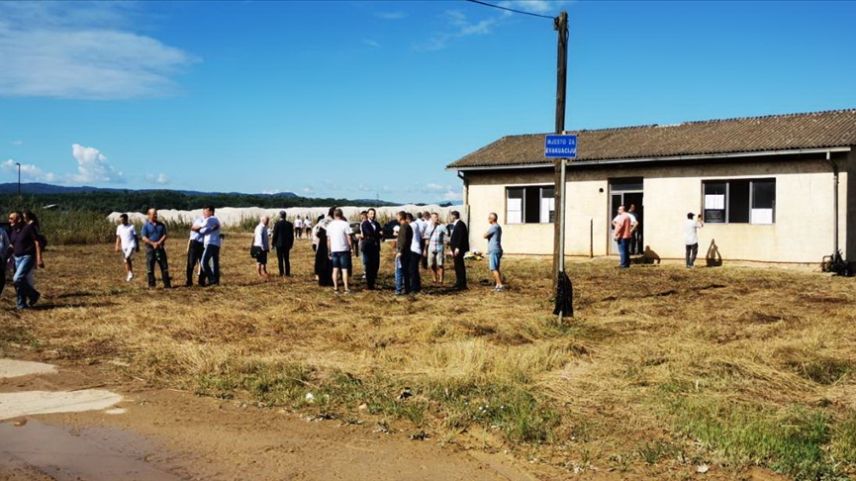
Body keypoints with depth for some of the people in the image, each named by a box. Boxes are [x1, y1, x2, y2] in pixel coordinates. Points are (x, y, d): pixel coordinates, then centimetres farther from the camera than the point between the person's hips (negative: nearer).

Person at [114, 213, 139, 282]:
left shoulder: (131, 226, -3)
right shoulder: (119, 227, 7)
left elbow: (135, 237, 2)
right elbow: (118, 237, 12)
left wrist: (138, 247, 2)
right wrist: (117, 246, 4)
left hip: (131, 245, -5)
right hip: (124, 246, 5)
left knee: (127, 258, -24)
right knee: (125, 261, 6)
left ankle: (130, 273, -11)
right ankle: (128, 276, 14)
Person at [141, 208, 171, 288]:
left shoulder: (161, 225, 9)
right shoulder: (146, 225, -1)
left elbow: (164, 235, 4)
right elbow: (144, 238, -8)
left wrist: (159, 242, -13)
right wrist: (153, 243, -19)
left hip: (160, 248, 3)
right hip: (150, 248, -3)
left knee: (164, 266, 3)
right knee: (150, 268, 0)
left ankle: (167, 284, 8)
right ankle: (151, 284, 7)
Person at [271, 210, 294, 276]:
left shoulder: (277, 224, -11)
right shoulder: (289, 224, 1)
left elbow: (275, 234, -8)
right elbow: (292, 235, 6)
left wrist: (273, 243, 2)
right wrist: (291, 243, 16)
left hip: (279, 244, -3)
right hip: (287, 244, 3)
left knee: (280, 259, 1)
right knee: (286, 259, 9)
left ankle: (281, 273, -1)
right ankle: (287, 273, 8)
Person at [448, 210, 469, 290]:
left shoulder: (460, 224, -13)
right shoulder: (455, 224, 17)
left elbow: (461, 236, -20)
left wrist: (457, 248, -23)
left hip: (459, 249, -10)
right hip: (456, 248, 10)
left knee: (459, 266, -7)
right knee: (458, 266, 13)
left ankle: (462, 284, -5)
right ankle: (459, 283, 20)